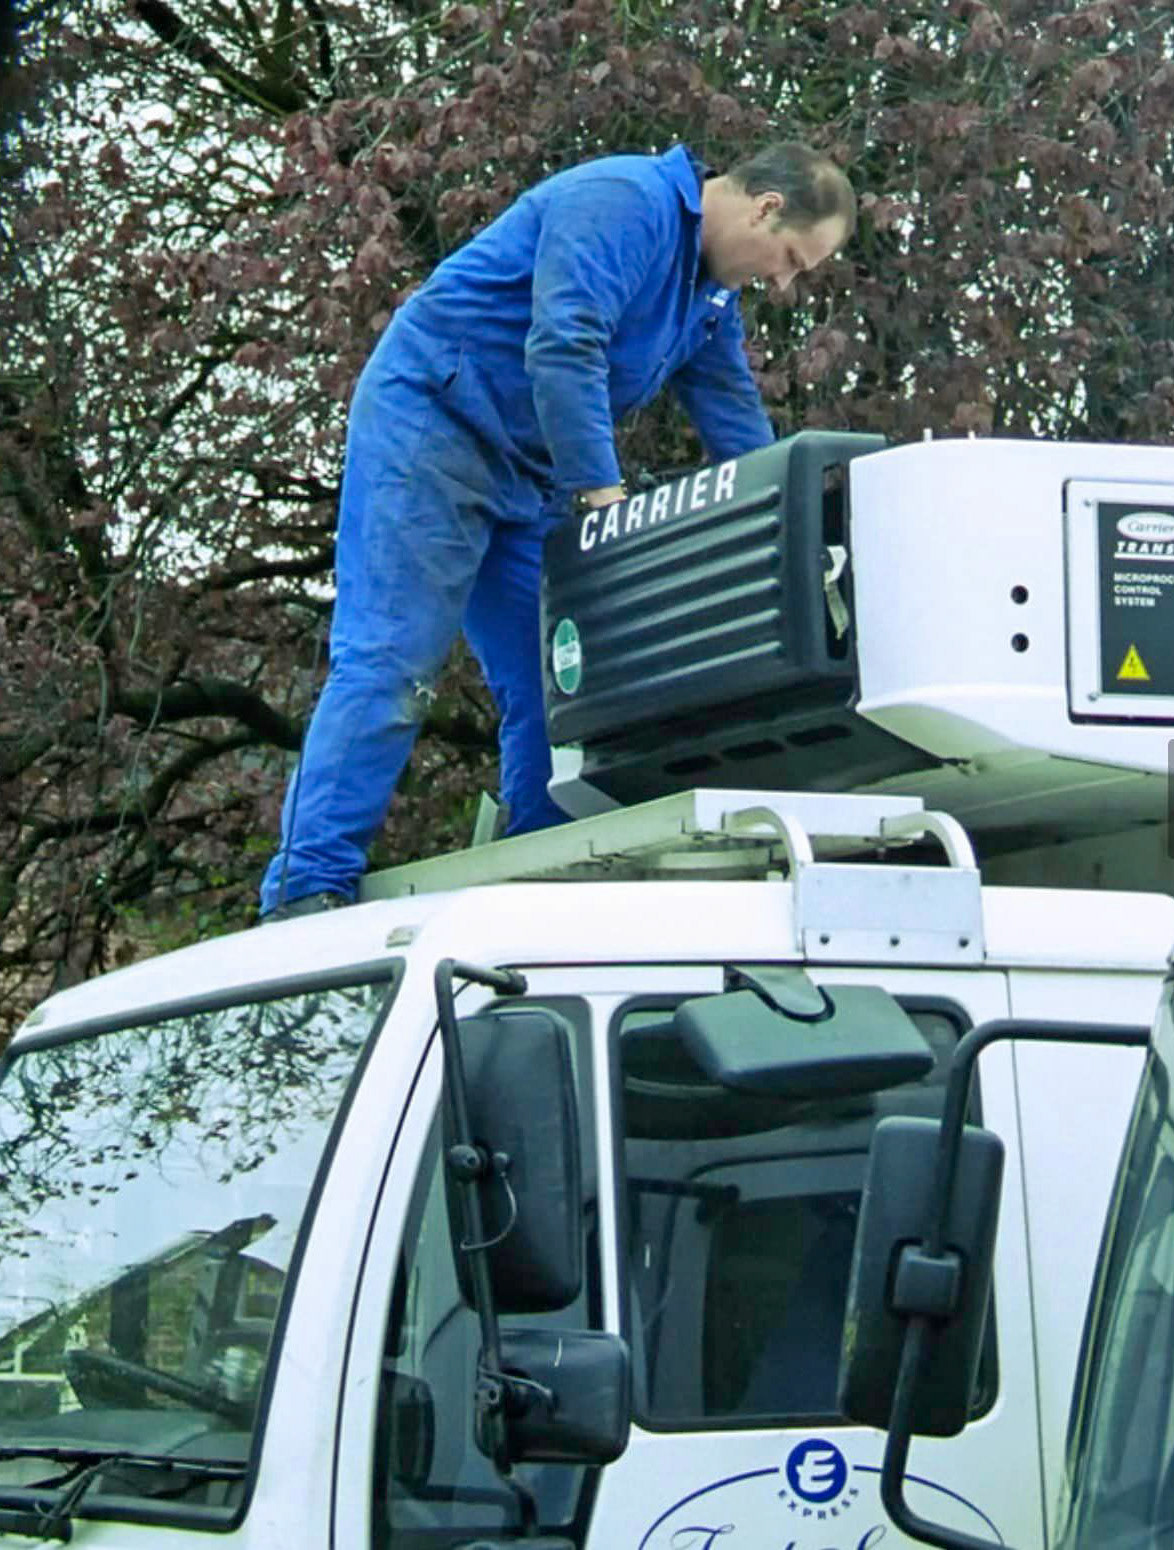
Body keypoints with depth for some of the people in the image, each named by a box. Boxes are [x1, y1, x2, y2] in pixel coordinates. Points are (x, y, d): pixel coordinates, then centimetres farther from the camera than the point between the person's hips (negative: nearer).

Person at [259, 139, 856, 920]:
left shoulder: (713, 297, 16)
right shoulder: (623, 202, -15)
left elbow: (741, 430, 18)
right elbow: (562, 349, -25)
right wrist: (603, 492, -25)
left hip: (527, 477, 10)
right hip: (428, 424, -10)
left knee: (552, 683, 2)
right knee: (391, 664, -16)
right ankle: (308, 893, -19)